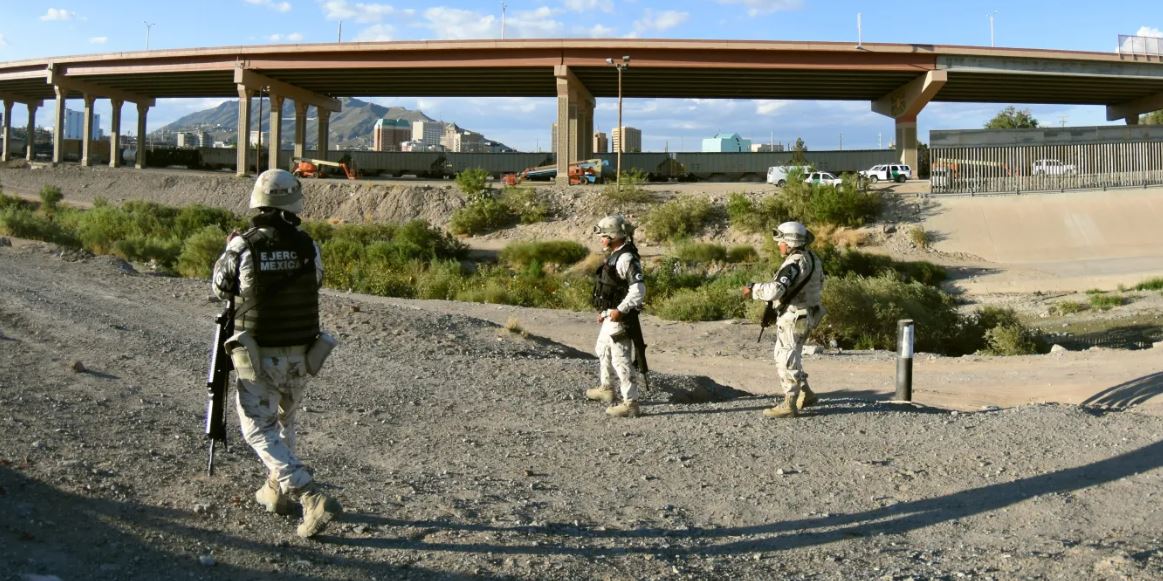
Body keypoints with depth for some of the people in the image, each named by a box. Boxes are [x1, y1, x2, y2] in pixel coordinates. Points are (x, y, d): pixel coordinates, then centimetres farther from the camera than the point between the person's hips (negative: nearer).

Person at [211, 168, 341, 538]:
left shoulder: (243, 246, -13)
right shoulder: (307, 245, -7)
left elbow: (221, 288, 4)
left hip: (258, 356, -3)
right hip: (300, 355, 3)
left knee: (259, 429, 5)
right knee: (284, 419, 26)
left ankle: (313, 499, -9)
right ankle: (277, 491, 35)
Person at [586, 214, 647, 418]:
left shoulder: (626, 258, -22)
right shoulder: (614, 256, 10)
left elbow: (639, 289, -30)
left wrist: (621, 310, -26)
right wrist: (604, 311, 17)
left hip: (620, 319, -11)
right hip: (610, 317, 11)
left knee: (620, 360, -5)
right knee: (603, 351, 27)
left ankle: (630, 403, 2)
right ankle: (607, 389, 44)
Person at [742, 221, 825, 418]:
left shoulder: (795, 263, -22)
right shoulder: (811, 258, 8)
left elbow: (775, 290, -32)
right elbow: (818, 287, 19)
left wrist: (752, 289, -17)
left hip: (793, 318, -10)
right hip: (805, 315, 10)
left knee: (786, 360, -3)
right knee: (791, 357, 21)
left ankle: (789, 405, 1)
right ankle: (805, 394, 27)